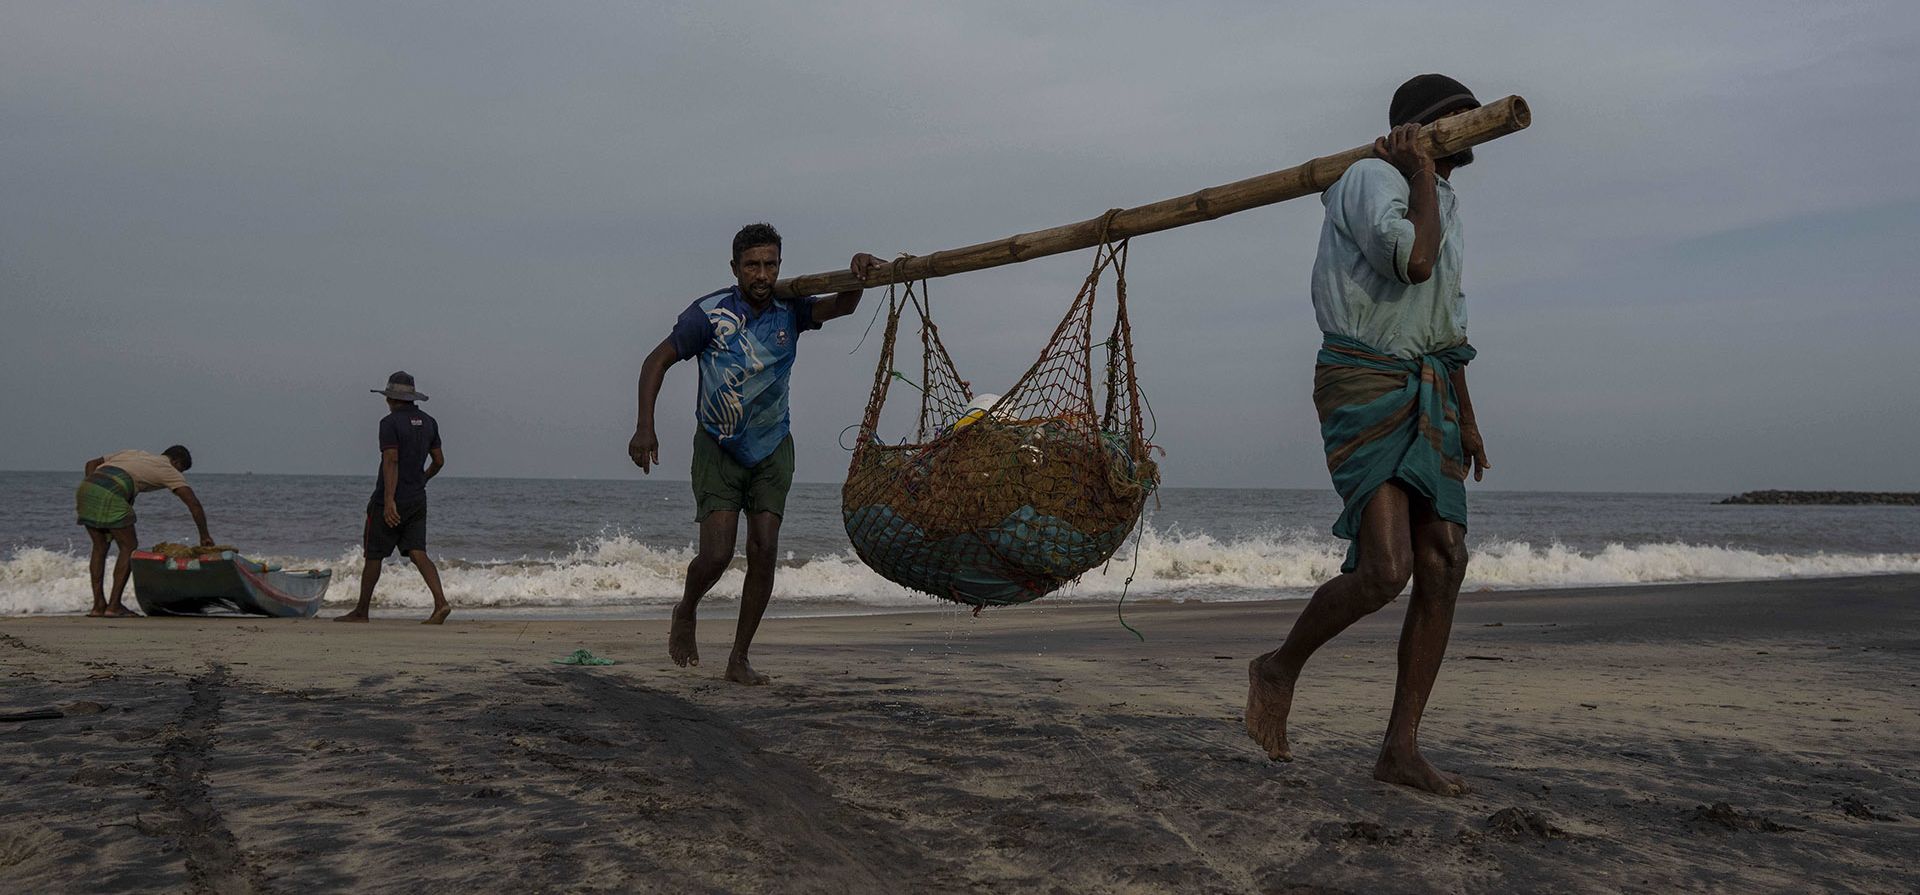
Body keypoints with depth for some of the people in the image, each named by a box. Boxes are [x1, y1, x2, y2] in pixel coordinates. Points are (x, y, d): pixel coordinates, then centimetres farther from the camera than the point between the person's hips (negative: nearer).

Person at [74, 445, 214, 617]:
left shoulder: (132, 454, 36)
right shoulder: (168, 469, 17)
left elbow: (91, 464, 30)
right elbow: (193, 503, 9)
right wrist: (204, 536, 16)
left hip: (85, 487, 7)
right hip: (110, 495, -7)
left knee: (100, 547, 19)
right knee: (129, 547, 7)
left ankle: (98, 605, 17)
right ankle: (114, 606, 4)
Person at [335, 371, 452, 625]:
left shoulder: (390, 423, -11)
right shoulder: (428, 422, 9)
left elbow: (391, 461, -19)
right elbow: (439, 461, 14)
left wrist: (389, 500, -24)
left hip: (390, 501, -6)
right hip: (417, 500, 6)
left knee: (374, 556, 6)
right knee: (417, 553, -1)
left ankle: (361, 611, 16)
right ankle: (441, 602, -19)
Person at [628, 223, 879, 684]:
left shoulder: (789, 310, -6)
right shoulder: (709, 313, -15)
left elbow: (841, 306, -20)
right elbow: (657, 361, -10)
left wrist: (857, 277, -43)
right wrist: (644, 427, -20)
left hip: (771, 448, 3)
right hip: (718, 447, -3)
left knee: (764, 552, -5)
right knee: (716, 554, -11)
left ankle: (739, 659, 8)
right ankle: (686, 613, 23)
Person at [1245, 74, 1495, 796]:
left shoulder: (1445, 202, 23)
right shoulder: (1372, 177, -5)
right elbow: (1411, 261, -24)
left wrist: (1466, 417, 24)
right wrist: (1422, 173, -9)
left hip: (1429, 396, 9)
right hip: (1363, 384, -8)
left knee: (1444, 563, -3)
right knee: (1385, 569, -19)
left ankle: (1401, 750, 2)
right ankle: (1280, 669, 8)